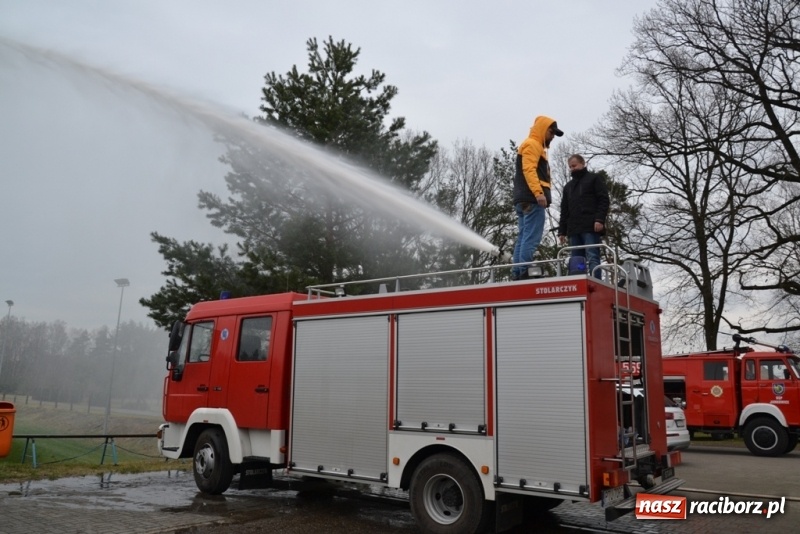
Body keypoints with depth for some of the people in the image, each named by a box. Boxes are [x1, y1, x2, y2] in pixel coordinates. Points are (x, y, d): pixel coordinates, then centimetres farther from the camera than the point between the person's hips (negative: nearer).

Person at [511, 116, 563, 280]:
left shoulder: (535, 146, 30)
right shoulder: (532, 144, -2)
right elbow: (529, 170, -17)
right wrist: (538, 192, -28)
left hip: (525, 199, 10)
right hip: (532, 199, -10)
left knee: (523, 239, 5)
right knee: (531, 239, -15)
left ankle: (517, 274, 2)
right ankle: (523, 274, -20)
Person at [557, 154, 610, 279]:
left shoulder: (595, 179, 12)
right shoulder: (568, 186, 28)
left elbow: (603, 200, -1)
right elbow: (564, 210, 24)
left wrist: (599, 219, -15)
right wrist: (562, 231, 13)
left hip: (591, 227, -6)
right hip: (574, 229, 6)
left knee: (592, 258, -14)